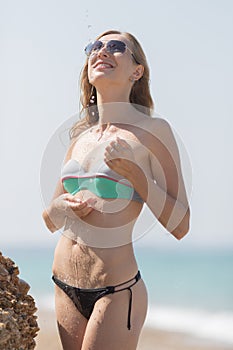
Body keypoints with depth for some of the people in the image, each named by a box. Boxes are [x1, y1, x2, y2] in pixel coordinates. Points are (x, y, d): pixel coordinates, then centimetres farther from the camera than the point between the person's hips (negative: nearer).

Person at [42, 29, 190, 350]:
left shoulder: (152, 131, -6)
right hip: (65, 289, 6)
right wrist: (60, 208, -3)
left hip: (115, 294, -6)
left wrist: (135, 173, -19)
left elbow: (180, 226, -10)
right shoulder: (80, 137, 11)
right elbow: (50, 220, 19)